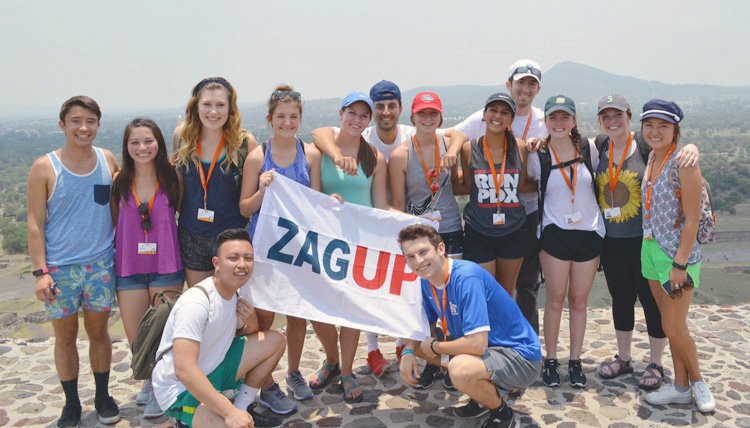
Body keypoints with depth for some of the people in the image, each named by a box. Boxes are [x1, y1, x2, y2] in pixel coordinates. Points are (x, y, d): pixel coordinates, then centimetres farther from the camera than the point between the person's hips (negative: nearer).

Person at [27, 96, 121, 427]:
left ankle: (103, 397, 29)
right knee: (65, 336, 10)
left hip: (101, 264, 2)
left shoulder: (108, 160, 2)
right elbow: (35, 223, -5)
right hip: (59, 268, -2)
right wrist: (40, 271, -11)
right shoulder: (45, 168, -6)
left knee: (98, 331, 13)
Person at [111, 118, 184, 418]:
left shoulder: (171, 178, -4)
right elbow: (114, 222, 6)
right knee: (135, 338, 11)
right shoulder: (119, 181, -1)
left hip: (166, 266, -2)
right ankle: (151, 379, 40)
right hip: (129, 267, 2)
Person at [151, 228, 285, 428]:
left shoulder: (236, 294, 0)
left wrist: (252, 323, -10)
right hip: (181, 389, -8)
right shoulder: (196, 303, -27)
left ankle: (244, 407, 13)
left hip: (213, 370, 8)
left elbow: (245, 336, 15)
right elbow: (184, 370, -35)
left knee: (276, 340, 3)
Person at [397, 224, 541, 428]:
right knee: (415, 346, 8)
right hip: (489, 349, 9)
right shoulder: (428, 279, -1)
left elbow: (477, 344, -33)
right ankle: (485, 391, 16)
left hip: (520, 356, -9)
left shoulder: (465, 277, -28)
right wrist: (408, 352, -7)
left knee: (460, 369, -37)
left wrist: (434, 347, -17)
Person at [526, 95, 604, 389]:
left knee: (579, 300, 9)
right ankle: (550, 361, 15)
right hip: (555, 234, -2)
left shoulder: (589, 149, 0)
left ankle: (575, 361, 21)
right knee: (556, 298, 1)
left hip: (589, 232, 2)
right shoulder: (537, 155, -3)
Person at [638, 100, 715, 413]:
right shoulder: (651, 159, 7)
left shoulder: (684, 163, -15)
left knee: (674, 328, -1)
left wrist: (679, 264, -18)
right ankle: (681, 387, 26)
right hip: (651, 251, 7)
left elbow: (692, 219, -17)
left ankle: (697, 382, 23)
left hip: (679, 254, -7)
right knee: (670, 325, 14)